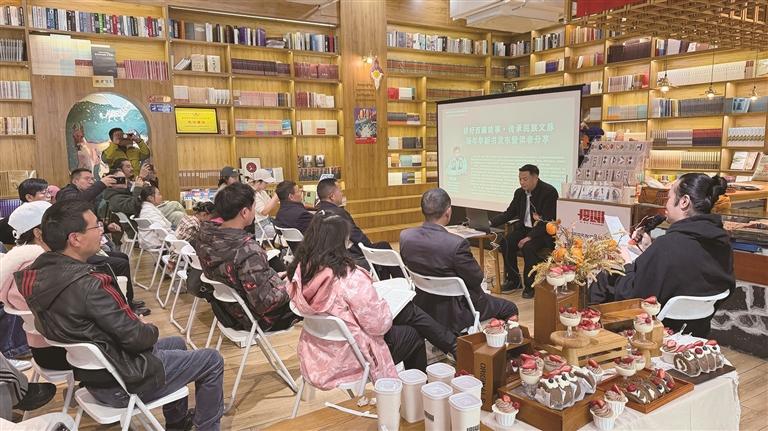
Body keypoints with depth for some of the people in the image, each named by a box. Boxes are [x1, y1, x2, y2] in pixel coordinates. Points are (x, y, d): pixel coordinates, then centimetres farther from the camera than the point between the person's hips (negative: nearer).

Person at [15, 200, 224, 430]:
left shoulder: (38, 271, -5)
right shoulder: (88, 285, -33)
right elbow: (136, 338, -25)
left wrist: (135, 323, 2)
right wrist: (151, 330, -3)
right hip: (120, 382, -9)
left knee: (176, 343, 28)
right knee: (211, 360, 2)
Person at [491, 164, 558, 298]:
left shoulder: (549, 192, -16)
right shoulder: (520, 192, 5)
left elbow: (548, 220, -21)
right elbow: (509, 213, 10)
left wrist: (529, 237, -30)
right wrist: (491, 222, -7)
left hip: (544, 231, -6)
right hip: (525, 228, 7)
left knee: (528, 247, -32)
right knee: (506, 242, -17)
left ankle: (530, 285, -12)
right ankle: (513, 280, 1)